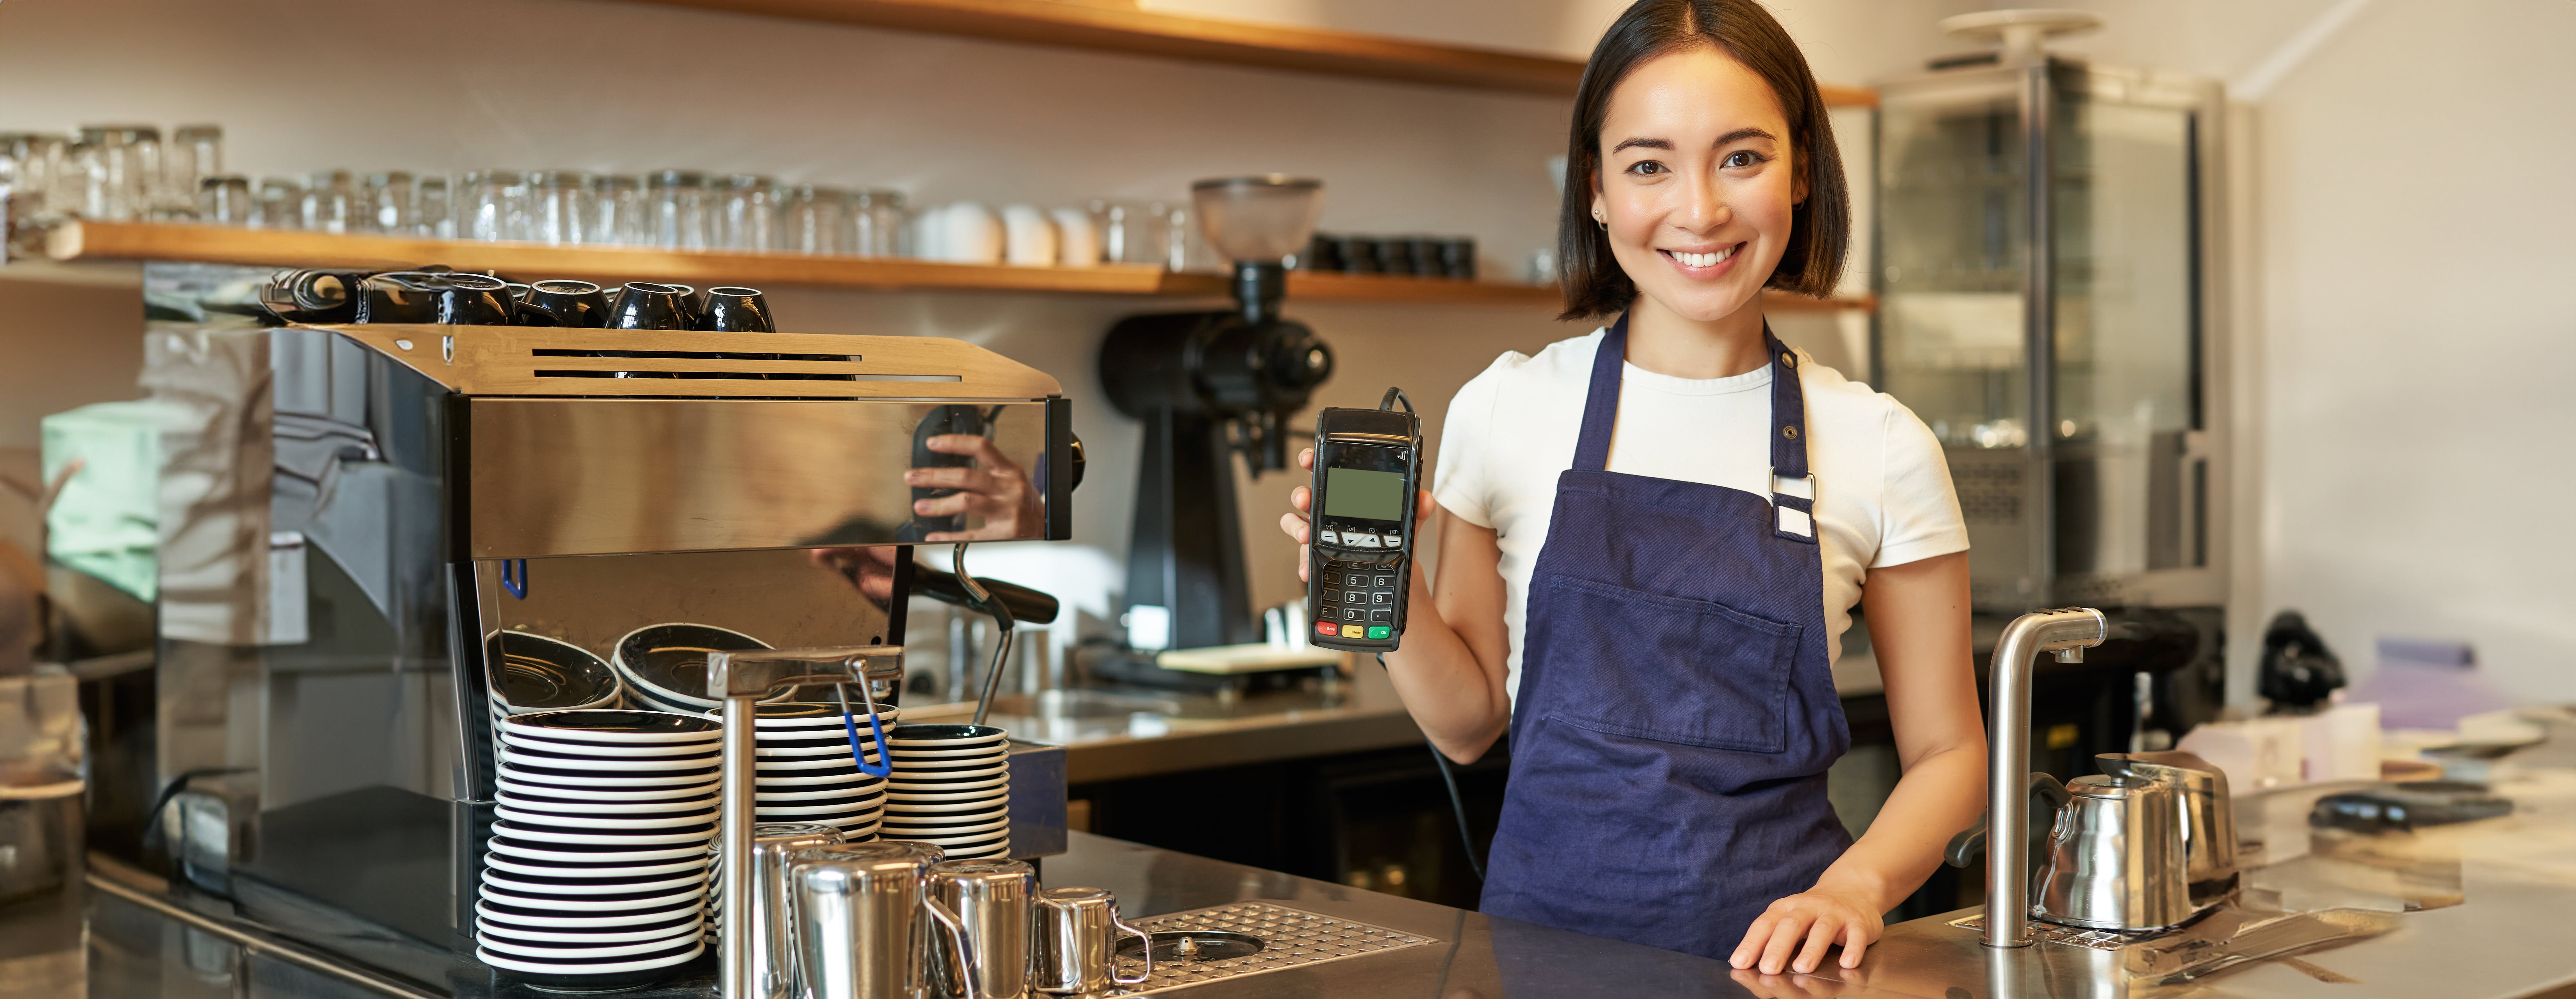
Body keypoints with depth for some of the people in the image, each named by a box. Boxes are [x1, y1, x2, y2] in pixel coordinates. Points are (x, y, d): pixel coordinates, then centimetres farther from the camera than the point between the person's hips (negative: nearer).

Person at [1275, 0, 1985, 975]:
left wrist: (1854, 884, -9)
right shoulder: (1506, 410, 3)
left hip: (1771, 942, 0)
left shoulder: (1881, 449, 1)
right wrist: (1386, 585, -6)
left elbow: (1946, 755, 8)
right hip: (1547, 920, 0)